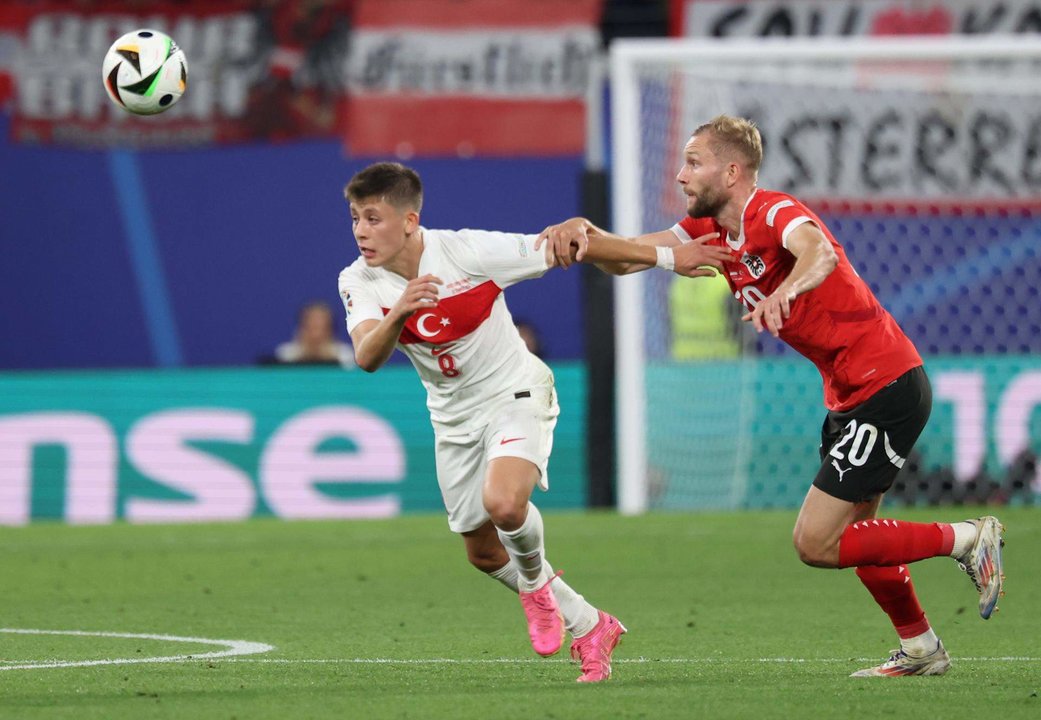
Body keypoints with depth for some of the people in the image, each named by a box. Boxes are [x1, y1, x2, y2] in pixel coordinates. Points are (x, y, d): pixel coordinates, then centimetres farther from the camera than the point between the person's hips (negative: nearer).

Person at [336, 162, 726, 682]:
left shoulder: (466, 251, -24)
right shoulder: (359, 282, -14)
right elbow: (368, 358, -31)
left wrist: (666, 257, -13)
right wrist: (400, 311, -53)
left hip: (515, 392, -5)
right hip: (453, 415, 5)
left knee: (503, 502, -31)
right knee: (483, 552, 8)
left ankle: (535, 581, 2)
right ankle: (589, 628, 28)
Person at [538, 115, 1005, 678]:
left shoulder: (776, 213, -20)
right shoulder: (711, 230, 7)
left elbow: (820, 253, -41)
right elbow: (628, 257, 3)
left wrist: (786, 291, -62)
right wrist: (584, 232, -18)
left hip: (888, 388, -10)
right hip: (852, 395, 10)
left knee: (815, 543, -11)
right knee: (854, 532, 21)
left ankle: (966, 539, -1)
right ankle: (921, 649, 35)